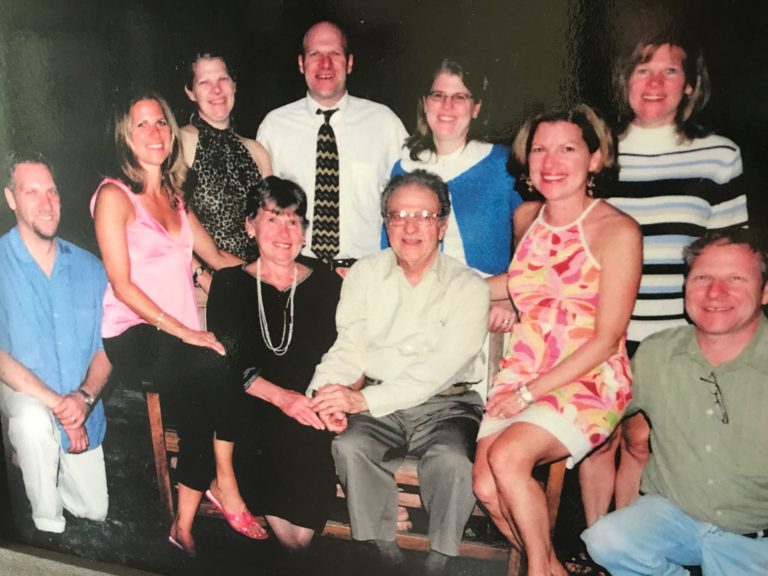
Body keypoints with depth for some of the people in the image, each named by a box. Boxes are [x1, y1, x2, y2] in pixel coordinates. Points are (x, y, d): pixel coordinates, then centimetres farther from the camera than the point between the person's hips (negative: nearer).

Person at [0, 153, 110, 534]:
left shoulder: (88, 267, -2)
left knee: (96, 511, 9)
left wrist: (84, 396, -20)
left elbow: (105, 347, -2)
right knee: (33, 418, -39)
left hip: (81, 409, 4)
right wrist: (56, 404, -27)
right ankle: (47, 528, -11)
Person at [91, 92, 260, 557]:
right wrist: (183, 331, -18)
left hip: (180, 336, 6)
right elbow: (122, 285, -10)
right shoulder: (115, 195, -3)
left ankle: (186, 525, -11)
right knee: (212, 368, -29)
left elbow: (217, 257, 17)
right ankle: (222, 486, -11)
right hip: (133, 336, -5)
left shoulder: (173, 196, 18)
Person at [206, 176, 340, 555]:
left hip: (309, 413, 2)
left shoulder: (326, 283, 10)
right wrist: (281, 396, -17)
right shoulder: (229, 283, 8)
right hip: (251, 410, -1)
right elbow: (226, 363, -2)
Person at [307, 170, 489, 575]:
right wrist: (328, 390, -18)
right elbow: (348, 346, 5)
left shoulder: (468, 287, -4)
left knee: (452, 460, -30)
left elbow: (441, 367, -14)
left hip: (445, 405, -2)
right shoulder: (364, 274, 8)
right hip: (378, 407, 3)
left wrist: (365, 399, -23)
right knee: (350, 447, -26)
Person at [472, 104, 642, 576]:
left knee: (507, 455, -27)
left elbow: (606, 339, -12)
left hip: (589, 382, -5)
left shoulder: (617, 231, -10)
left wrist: (532, 391, -14)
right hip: (520, 376, 5)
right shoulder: (527, 217, 7)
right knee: (487, 488, -12)